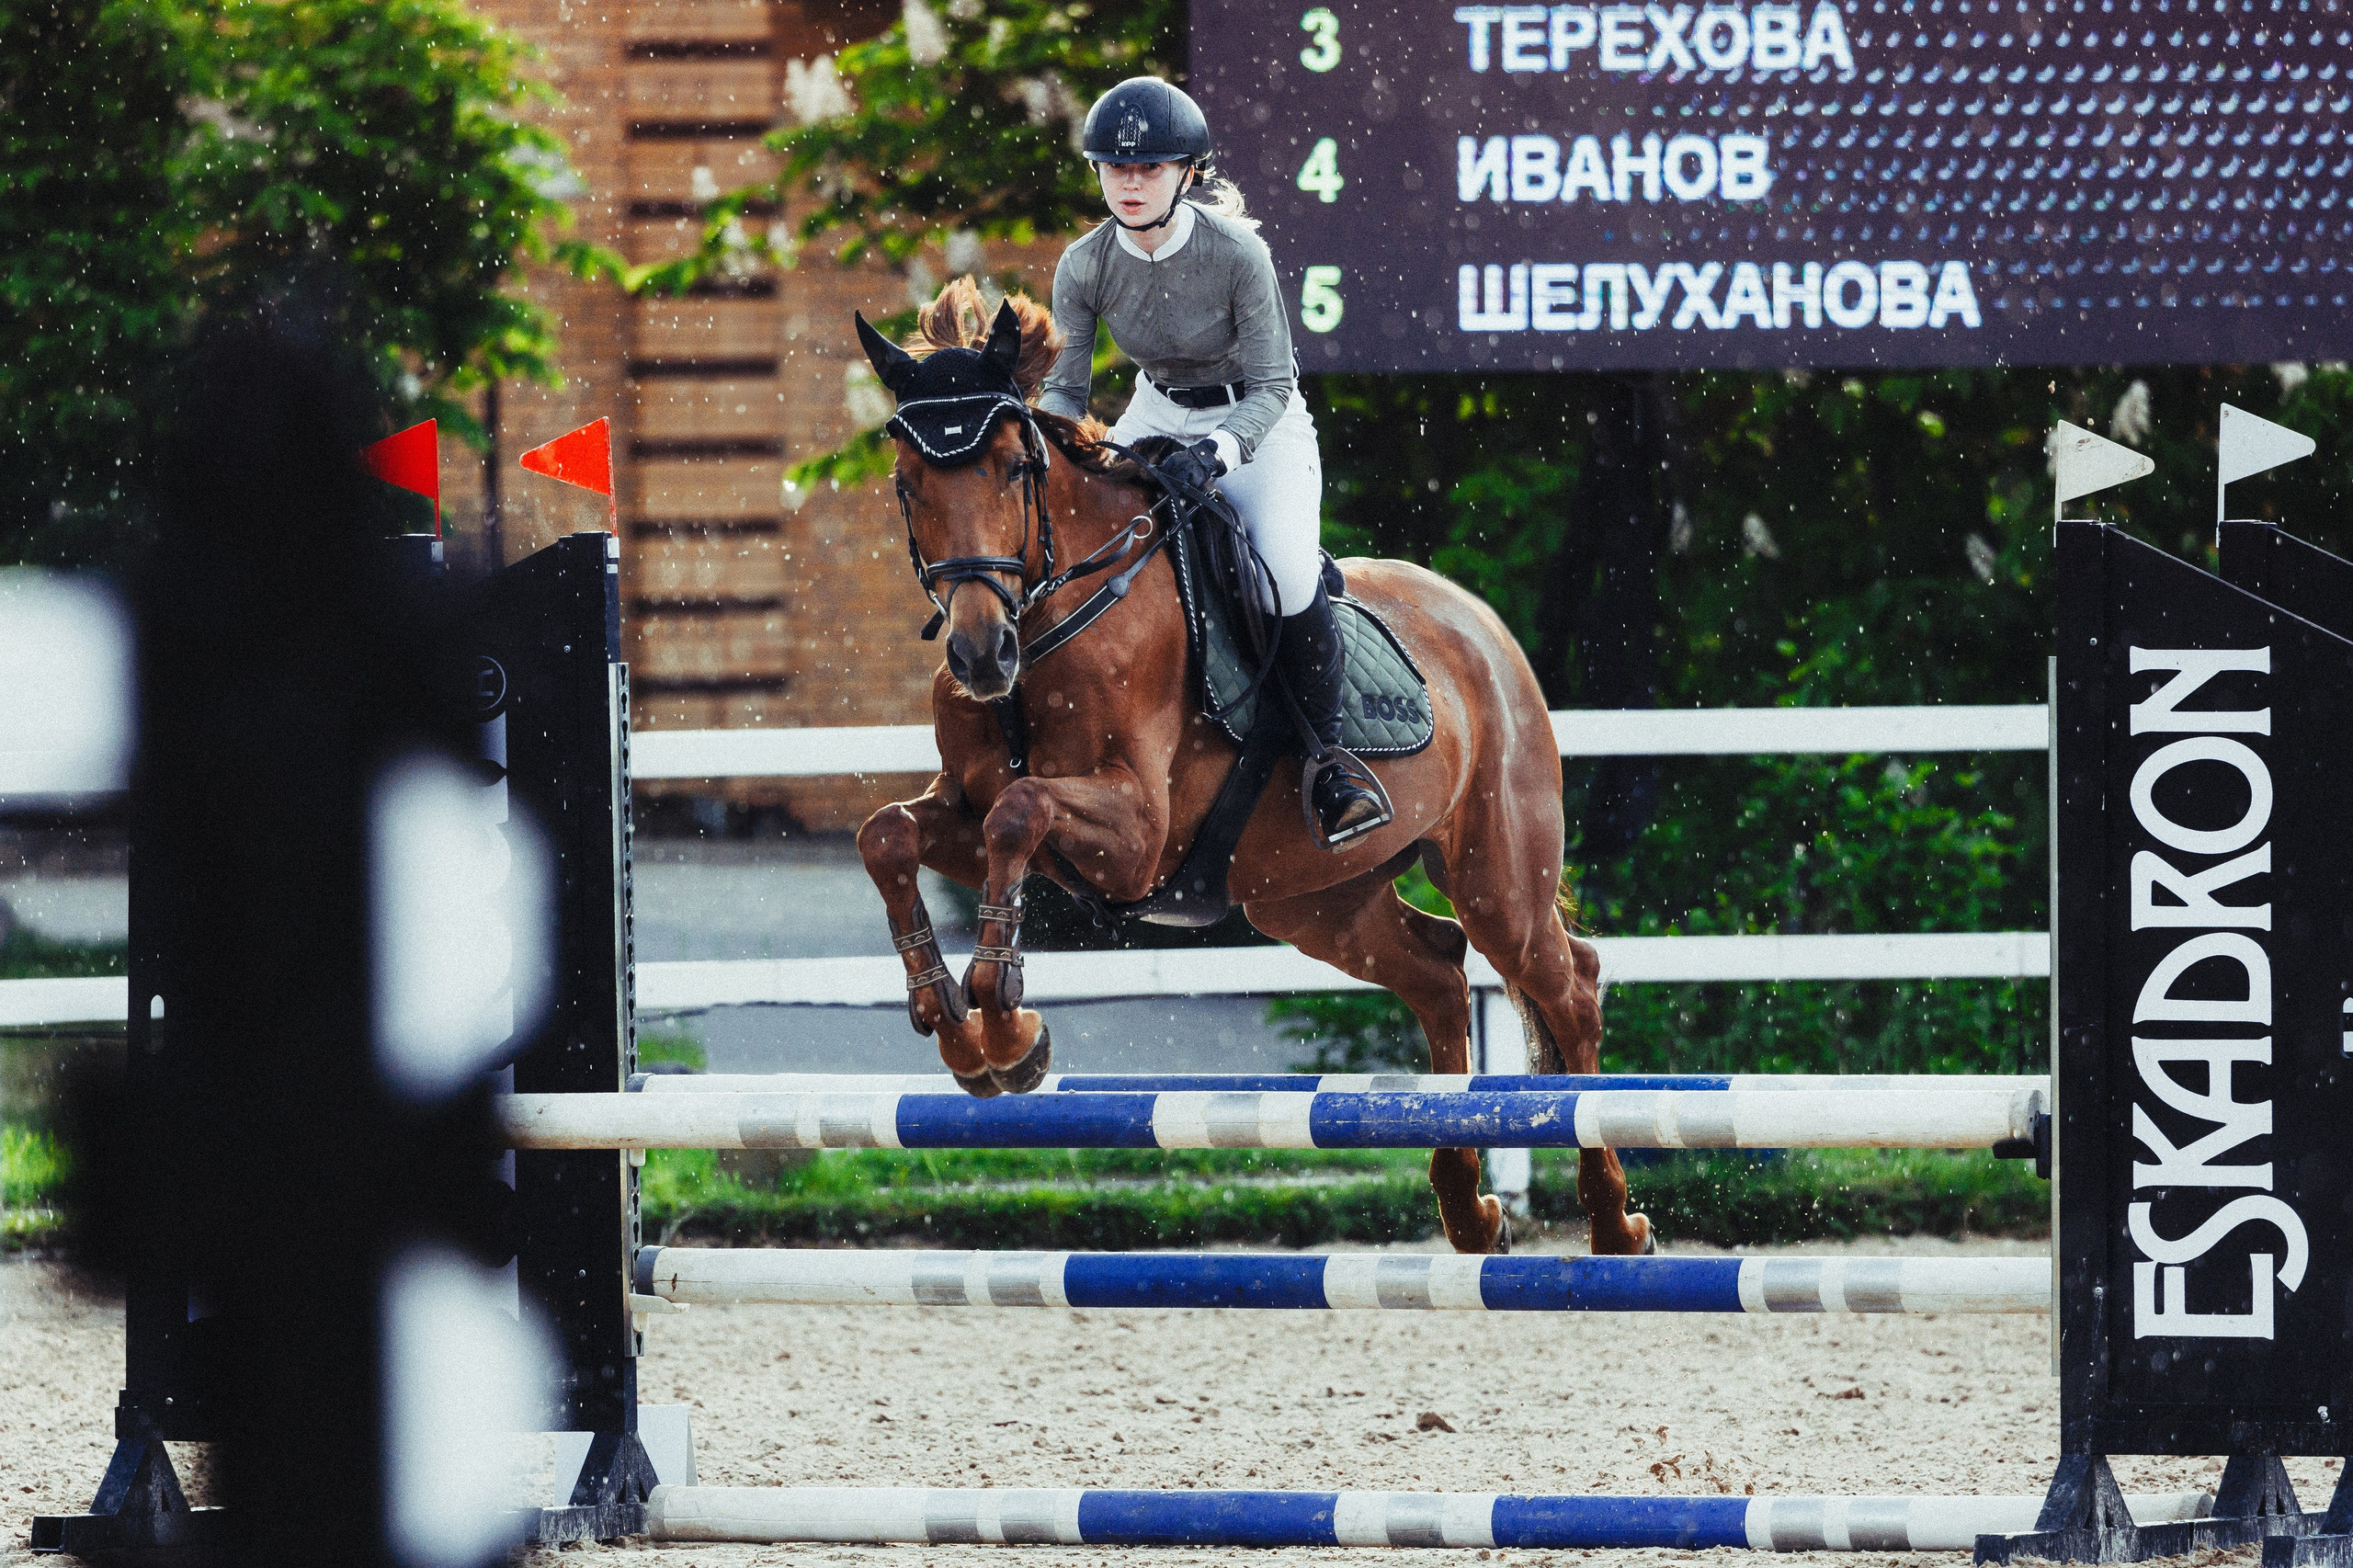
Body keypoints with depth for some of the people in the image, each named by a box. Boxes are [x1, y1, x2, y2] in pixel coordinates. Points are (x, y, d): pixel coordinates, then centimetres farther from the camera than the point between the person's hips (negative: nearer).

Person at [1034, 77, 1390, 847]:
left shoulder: (1237, 255, -25)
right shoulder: (1085, 266, -13)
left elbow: (1269, 386, -22)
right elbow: (1065, 388, -6)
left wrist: (1216, 452, -39)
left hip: (1259, 424, -5)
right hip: (1157, 420, 5)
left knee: (1286, 566, -29)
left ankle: (1330, 761, -12)